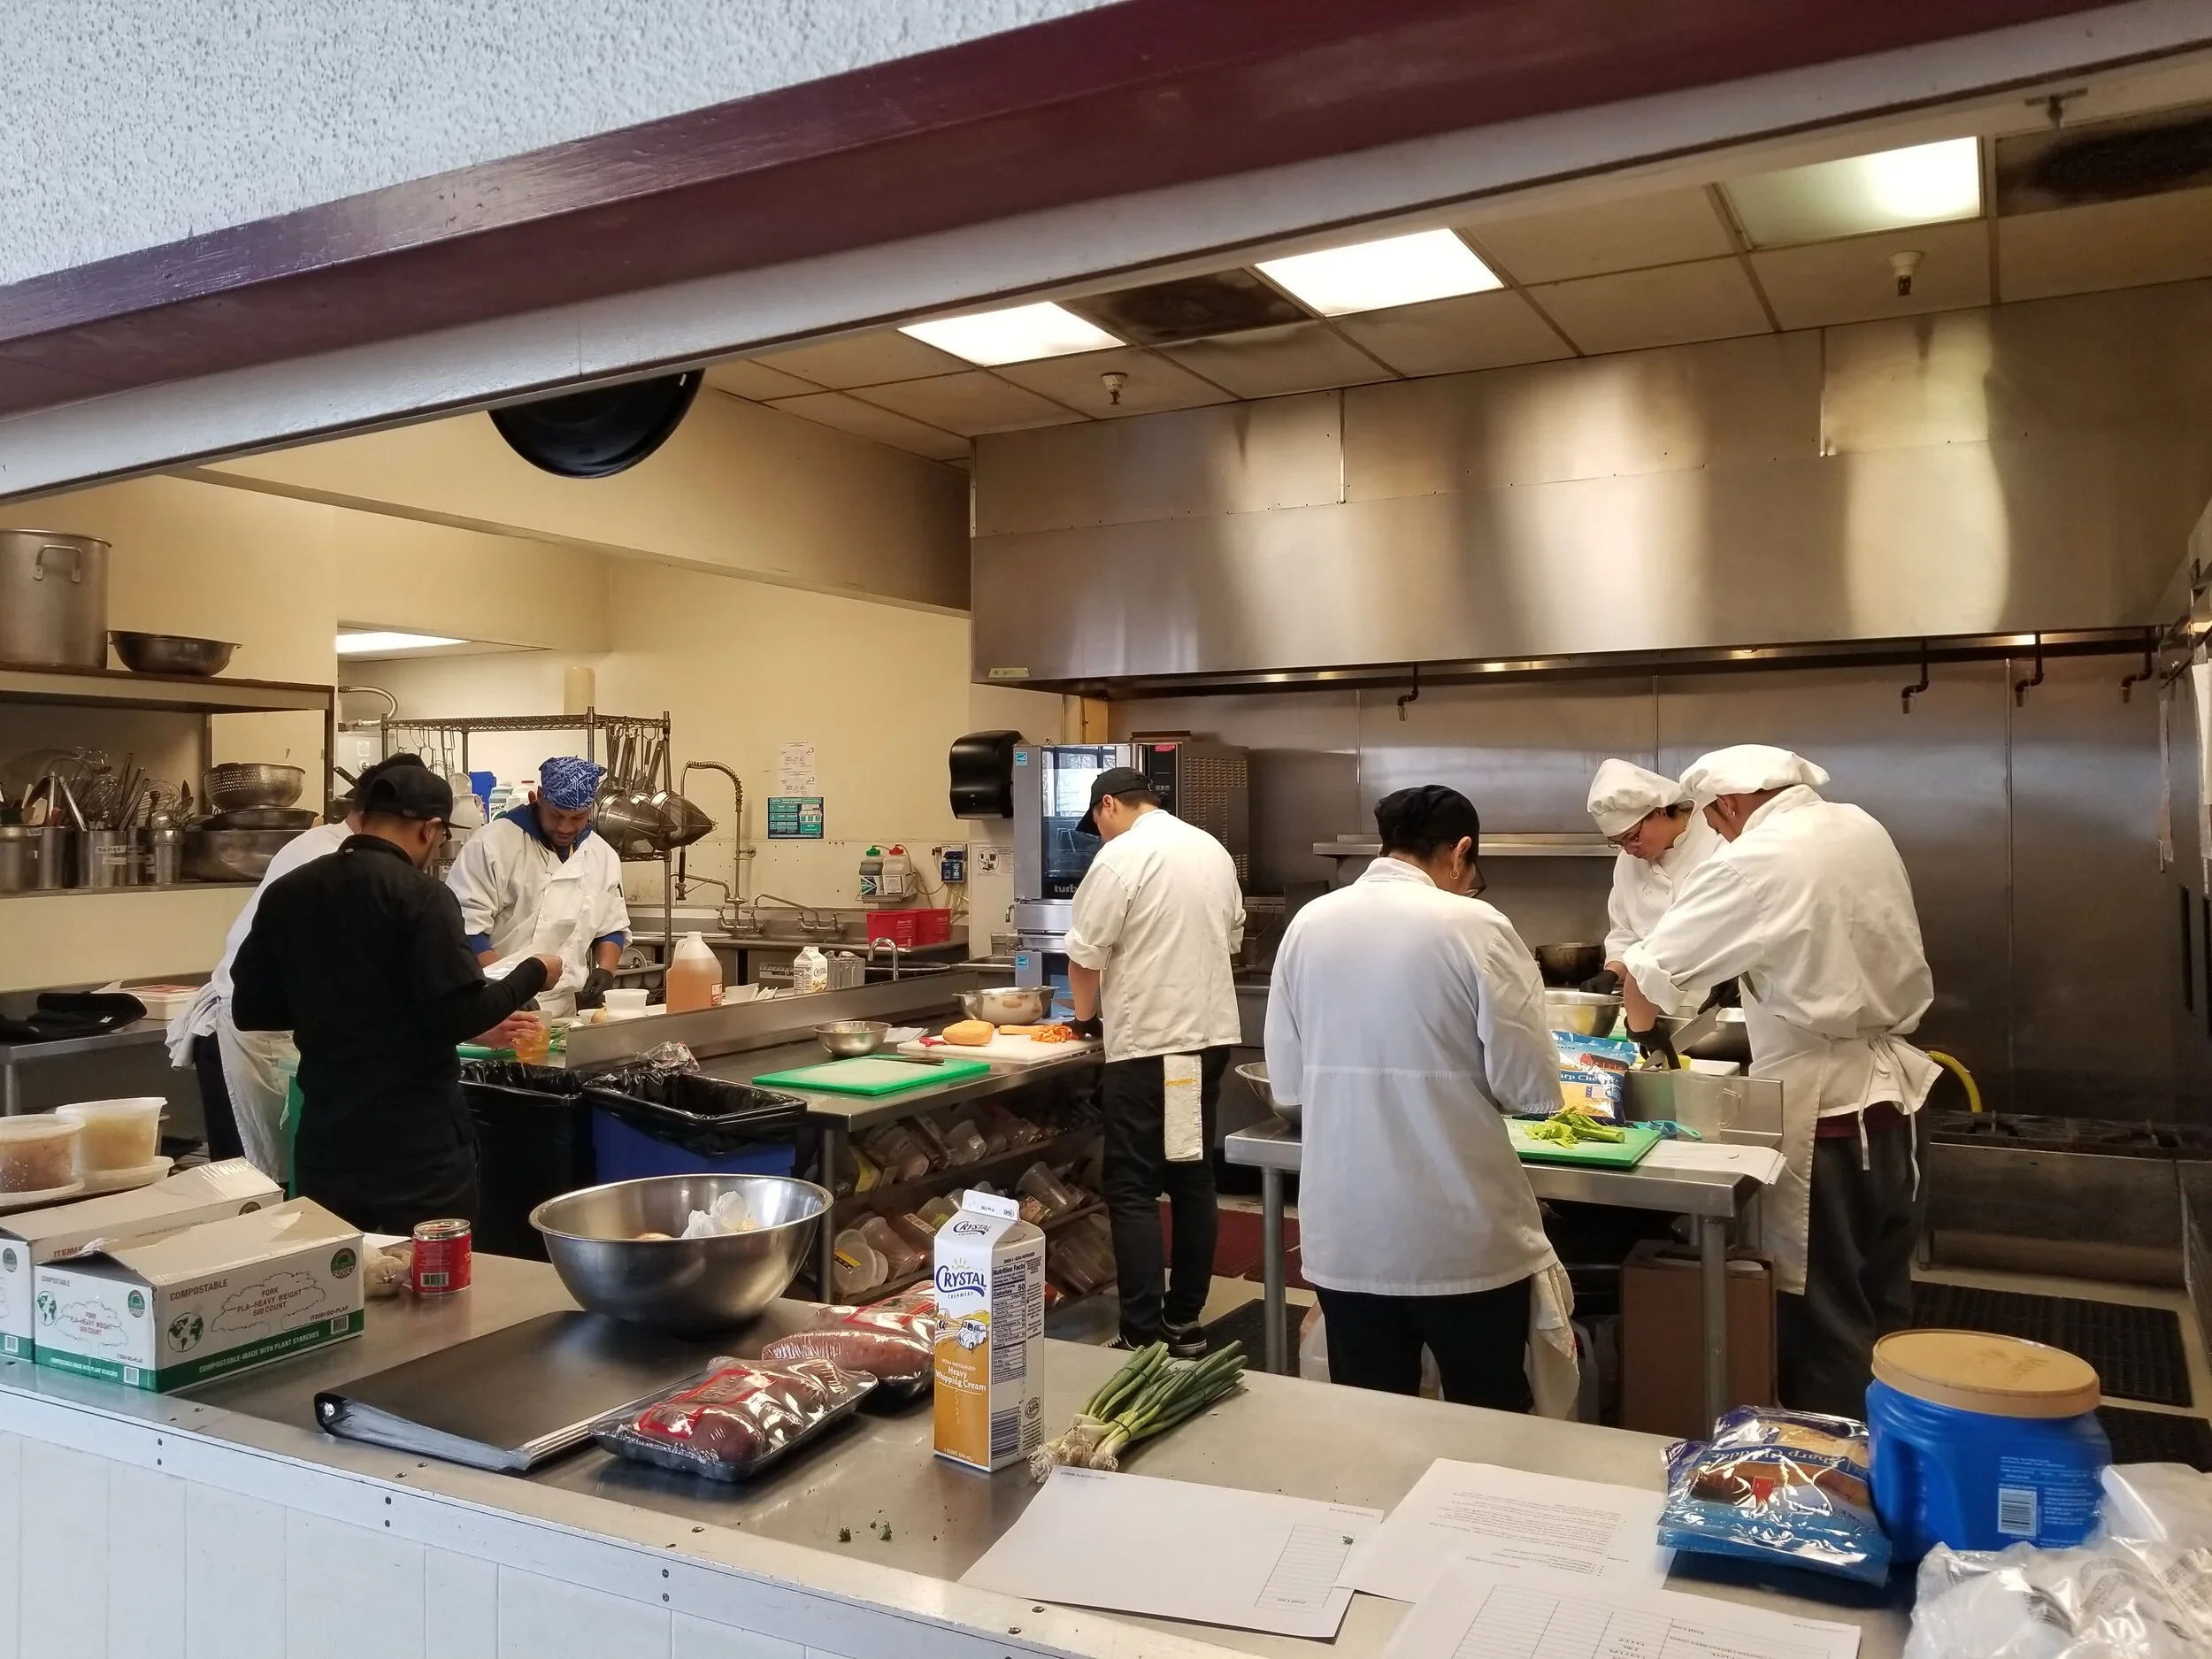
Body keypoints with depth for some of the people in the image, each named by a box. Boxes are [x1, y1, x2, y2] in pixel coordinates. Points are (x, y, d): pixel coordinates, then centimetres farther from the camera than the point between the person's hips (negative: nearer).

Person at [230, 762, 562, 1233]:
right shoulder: (422, 897, -14)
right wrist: (533, 973, -3)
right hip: (419, 1139, -5)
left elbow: (249, 1010, 9)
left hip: (326, 1134, 6)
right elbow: (461, 1017, -18)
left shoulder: (285, 893, 3)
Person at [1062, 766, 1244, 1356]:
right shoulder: (1213, 850, 10)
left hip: (1149, 1044, -8)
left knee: (1133, 1191, -2)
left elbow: (1085, 954, -10)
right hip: (1211, 1033, 8)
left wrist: (1086, 1013, 7)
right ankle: (1185, 1323, 22)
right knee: (1193, 1180, 14)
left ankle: (1144, 1340, -3)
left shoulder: (1122, 857, -13)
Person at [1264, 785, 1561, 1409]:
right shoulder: (1474, 927, -12)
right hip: (1462, 1240, -3)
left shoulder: (1308, 925, 0)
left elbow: (1286, 1083, 5)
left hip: (1344, 1239, 4)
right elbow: (1530, 1087, -10)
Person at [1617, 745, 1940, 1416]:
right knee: (1882, 1300, 20)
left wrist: (1641, 1028, 4)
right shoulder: (1864, 831, 5)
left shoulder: (1755, 862, -17)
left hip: (1823, 1106, -8)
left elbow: (1650, 975, -16)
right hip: (1893, 1087, 8)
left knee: (1825, 1312, 5)